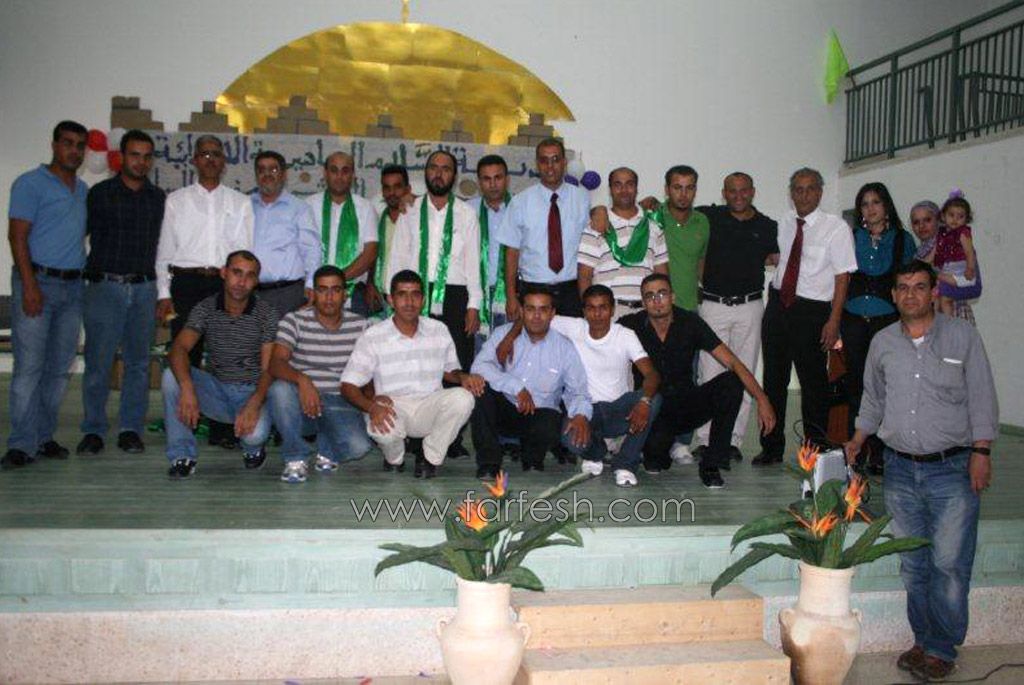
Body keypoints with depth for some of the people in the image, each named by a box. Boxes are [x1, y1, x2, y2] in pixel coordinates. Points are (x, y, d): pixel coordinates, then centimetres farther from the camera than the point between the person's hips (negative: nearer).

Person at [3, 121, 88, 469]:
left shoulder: (83, 190, 18)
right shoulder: (30, 183, -1)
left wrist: (85, 276, 9)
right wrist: (30, 284, -17)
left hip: (73, 286, 6)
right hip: (38, 282, -6)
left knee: (60, 368, 7)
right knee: (29, 366, -7)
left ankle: (44, 436, 15)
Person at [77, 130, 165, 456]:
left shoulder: (159, 198, 12)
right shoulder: (100, 193, 5)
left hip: (144, 288, 2)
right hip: (104, 286, -2)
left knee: (138, 362, 5)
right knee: (97, 362, -1)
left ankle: (131, 429, 13)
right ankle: (93, 431, 9)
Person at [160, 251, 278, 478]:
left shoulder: (267, 314, -8)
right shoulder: (205, 309, -3)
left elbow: (269, 369, -13)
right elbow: (178, 349, -17)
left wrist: (254, 405, -33)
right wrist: (187, 389, -37)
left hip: (252, 391, -2)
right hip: (217, 388, 3)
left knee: (254, 433, -33)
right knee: (171, 376, -25)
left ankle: (253, 447, 9)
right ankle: (182, 456, -13)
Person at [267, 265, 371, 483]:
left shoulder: (359, 325, 3)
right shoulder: (294, 320, -5)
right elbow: (275, 363, -18)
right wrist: (302, 380, -38)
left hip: (340, 404, 1)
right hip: (302, 402, -1)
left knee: (359, 446, -27)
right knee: (279, 388, -35)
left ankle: (326, 450, 12)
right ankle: (295, 458, -13)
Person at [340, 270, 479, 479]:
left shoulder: (439, 331, 4)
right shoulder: (373, 336, -4)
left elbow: (450, 370, 18)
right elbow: (348, 385, -6)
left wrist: (463, 377, -8)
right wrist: (371, 406, -27)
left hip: (430, 407, 2)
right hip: (393, 408, -2)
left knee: (463, 397, -28)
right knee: (381, 428, -37)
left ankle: (431, 458, -5)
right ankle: (395, 458, 3)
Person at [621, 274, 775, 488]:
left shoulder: (690, 323, -7)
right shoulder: (631, 326, -10)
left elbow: (732, 362, -12)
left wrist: (761, 399, -23)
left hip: (687, 405, 2)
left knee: (731, 382, -22)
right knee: (656, 443, -34)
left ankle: (711, 464, -11)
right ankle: (656, 456, 9)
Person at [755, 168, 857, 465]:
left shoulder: (836, 227, -6)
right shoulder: (784, 223, 8)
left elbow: (843, 276, -10)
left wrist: (834, 321, -15)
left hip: (812, 310, -5)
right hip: (778, 305, 5)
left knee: (813, 382, 2)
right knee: (773, 377, 10)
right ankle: (772, 447, 22)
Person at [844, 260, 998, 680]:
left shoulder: (963, 337, 2)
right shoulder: (883, 343, 10)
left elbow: (982, 398, 1)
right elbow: (873, 398, 21)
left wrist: (981, 450, -7)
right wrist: (858, 440, 13)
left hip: (952, 468, -3)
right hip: (900, 468, 3)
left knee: (949, 564, -4)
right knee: (913, 564, 8)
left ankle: (941, 650, 9)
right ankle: (924, 640, 21)